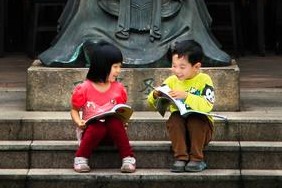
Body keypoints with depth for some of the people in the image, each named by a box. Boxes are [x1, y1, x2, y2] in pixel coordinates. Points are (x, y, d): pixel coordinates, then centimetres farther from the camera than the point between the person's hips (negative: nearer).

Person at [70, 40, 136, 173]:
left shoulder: (118, 88, 3)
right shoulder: (84, 89, -7)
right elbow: (74, 110, 4)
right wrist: (79, 122, -16)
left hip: (112, 132, 2)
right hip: (91, 130, -2)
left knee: (115, 122, -32)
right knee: (98, 127, -36)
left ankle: (128, 158, -24)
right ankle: (80, 158, -17)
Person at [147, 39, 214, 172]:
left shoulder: (204, 80, -9)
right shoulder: (171, 81, 3)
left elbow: (207, 106, -25)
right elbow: (153, 104, 6)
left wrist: (186, 96, -32)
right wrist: (155, 96, -16)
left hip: (201, 127, -3)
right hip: (179, 128, 3)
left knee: (195, 119, -33)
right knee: (175, 117, -27)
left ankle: (196, 159, -21)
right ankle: (181, 158, -25)